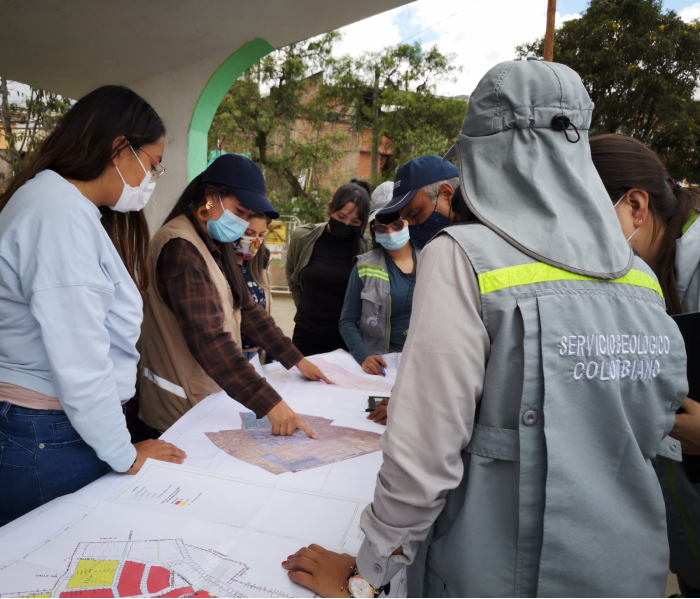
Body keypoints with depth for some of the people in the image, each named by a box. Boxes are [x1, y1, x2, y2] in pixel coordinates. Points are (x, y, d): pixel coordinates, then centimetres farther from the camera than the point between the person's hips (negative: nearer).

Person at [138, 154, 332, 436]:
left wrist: (296, 359, 6)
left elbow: (246, 309, 10)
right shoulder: (181, 248, -23)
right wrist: (268, 402, -35)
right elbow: (208, 339, -31)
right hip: (184, 404, -9)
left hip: (210, 394, 9)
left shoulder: (216, 244, 8)